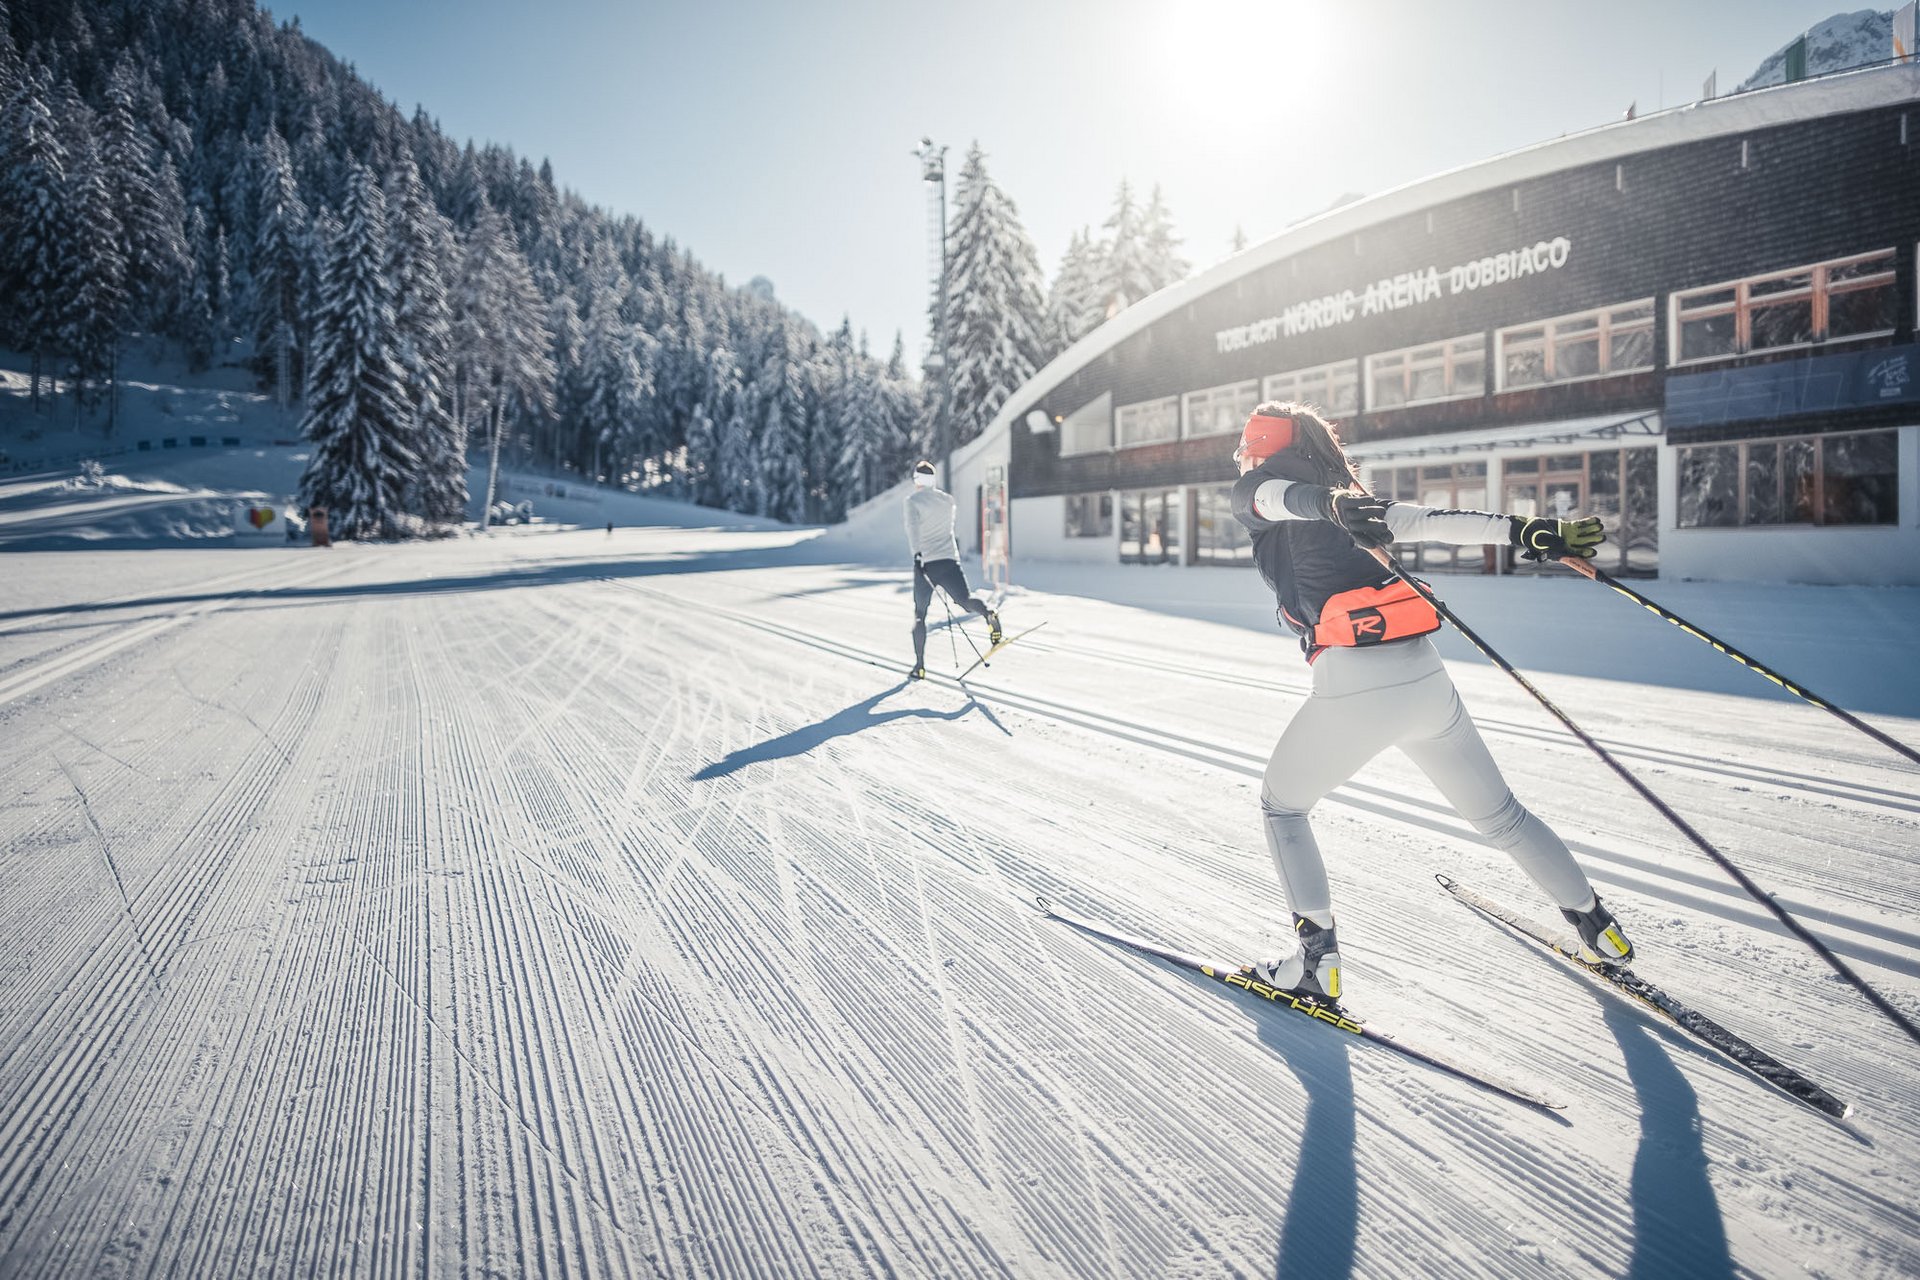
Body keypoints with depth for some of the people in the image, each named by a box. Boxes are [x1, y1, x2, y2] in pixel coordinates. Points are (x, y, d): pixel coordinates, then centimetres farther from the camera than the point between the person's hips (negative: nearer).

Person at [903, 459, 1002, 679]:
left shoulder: (913, 500, 0)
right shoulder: (947, 499, 15)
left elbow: (913, 526, -17)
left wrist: (916, 553, -26)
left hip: (925, 562, -2)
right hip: (950, 560, 2)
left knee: (919, 614, 12)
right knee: (966, 600, -14)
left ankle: (920, 666, 12)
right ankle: (988, 613, -51)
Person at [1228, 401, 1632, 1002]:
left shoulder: (1254, 493, 8)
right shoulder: (1358, 503, 23)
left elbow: (1285, 495, -15)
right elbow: (1436, 521, 12)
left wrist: (1330, 505, -35)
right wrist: (1527, 531, 8)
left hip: (1353, 685, -6)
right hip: (1426, 677, 6)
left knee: (1281, 805, 18)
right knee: (1497, 813, 25)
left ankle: (1316, 957, 13)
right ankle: (1595, 923, 38)